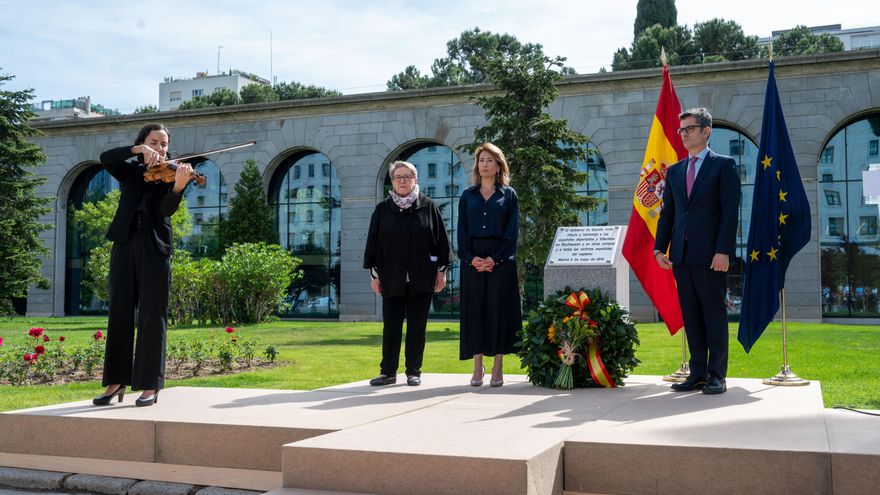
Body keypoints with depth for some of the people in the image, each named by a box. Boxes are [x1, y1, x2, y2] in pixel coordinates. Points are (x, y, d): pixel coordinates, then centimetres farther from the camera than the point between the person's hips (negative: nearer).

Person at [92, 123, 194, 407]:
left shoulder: (170, 175, 6)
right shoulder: (130, 172, 14)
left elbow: (166, 210, -12)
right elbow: (106, 157, -6)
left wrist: (179, 186, -31)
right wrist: (138, 150, -18)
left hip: (155, 247, -3)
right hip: (126, 244, 3)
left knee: (152, 316, -4)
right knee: (120, 312, 4)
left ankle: (150, 386, -1)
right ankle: (116, 382, 10)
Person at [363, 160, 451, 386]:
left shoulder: (429, 207, 3)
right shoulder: (382, 209, 7)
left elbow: (441, 240, 5)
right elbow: (373, 243, 7)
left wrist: (441, 271, 1)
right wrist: (374, 274, 3)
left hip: (421, 278, -1)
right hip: (392, 278, 1)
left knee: (417, 326, 4)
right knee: (391, 325, 4)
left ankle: (414, 372, 13)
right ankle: (388, 372, 12)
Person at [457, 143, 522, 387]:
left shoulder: (509, 195, 6)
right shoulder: (468, 195, 12)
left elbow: (512, 231, 0)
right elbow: (462, 230, 7)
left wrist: (495, 259, -12)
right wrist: (470, 258, -8)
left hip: (501, 260, -2)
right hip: (473, 260, 2)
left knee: (499, 309, -2)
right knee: (474, 310, 0)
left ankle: (497, 368, 4)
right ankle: (477, 368, 6)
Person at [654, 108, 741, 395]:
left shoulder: (724, 165, 2)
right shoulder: (674, 171, 18)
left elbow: (730, 210, -6)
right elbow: (667, 213, 16)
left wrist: (723, 251, -15)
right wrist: (660, 248, 3)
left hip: (710, 255, -5)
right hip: (681, 255, 5)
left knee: (714, 315, 0)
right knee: (691, 317, 8)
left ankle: (717, 376, 6)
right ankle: (697, 374, 14)